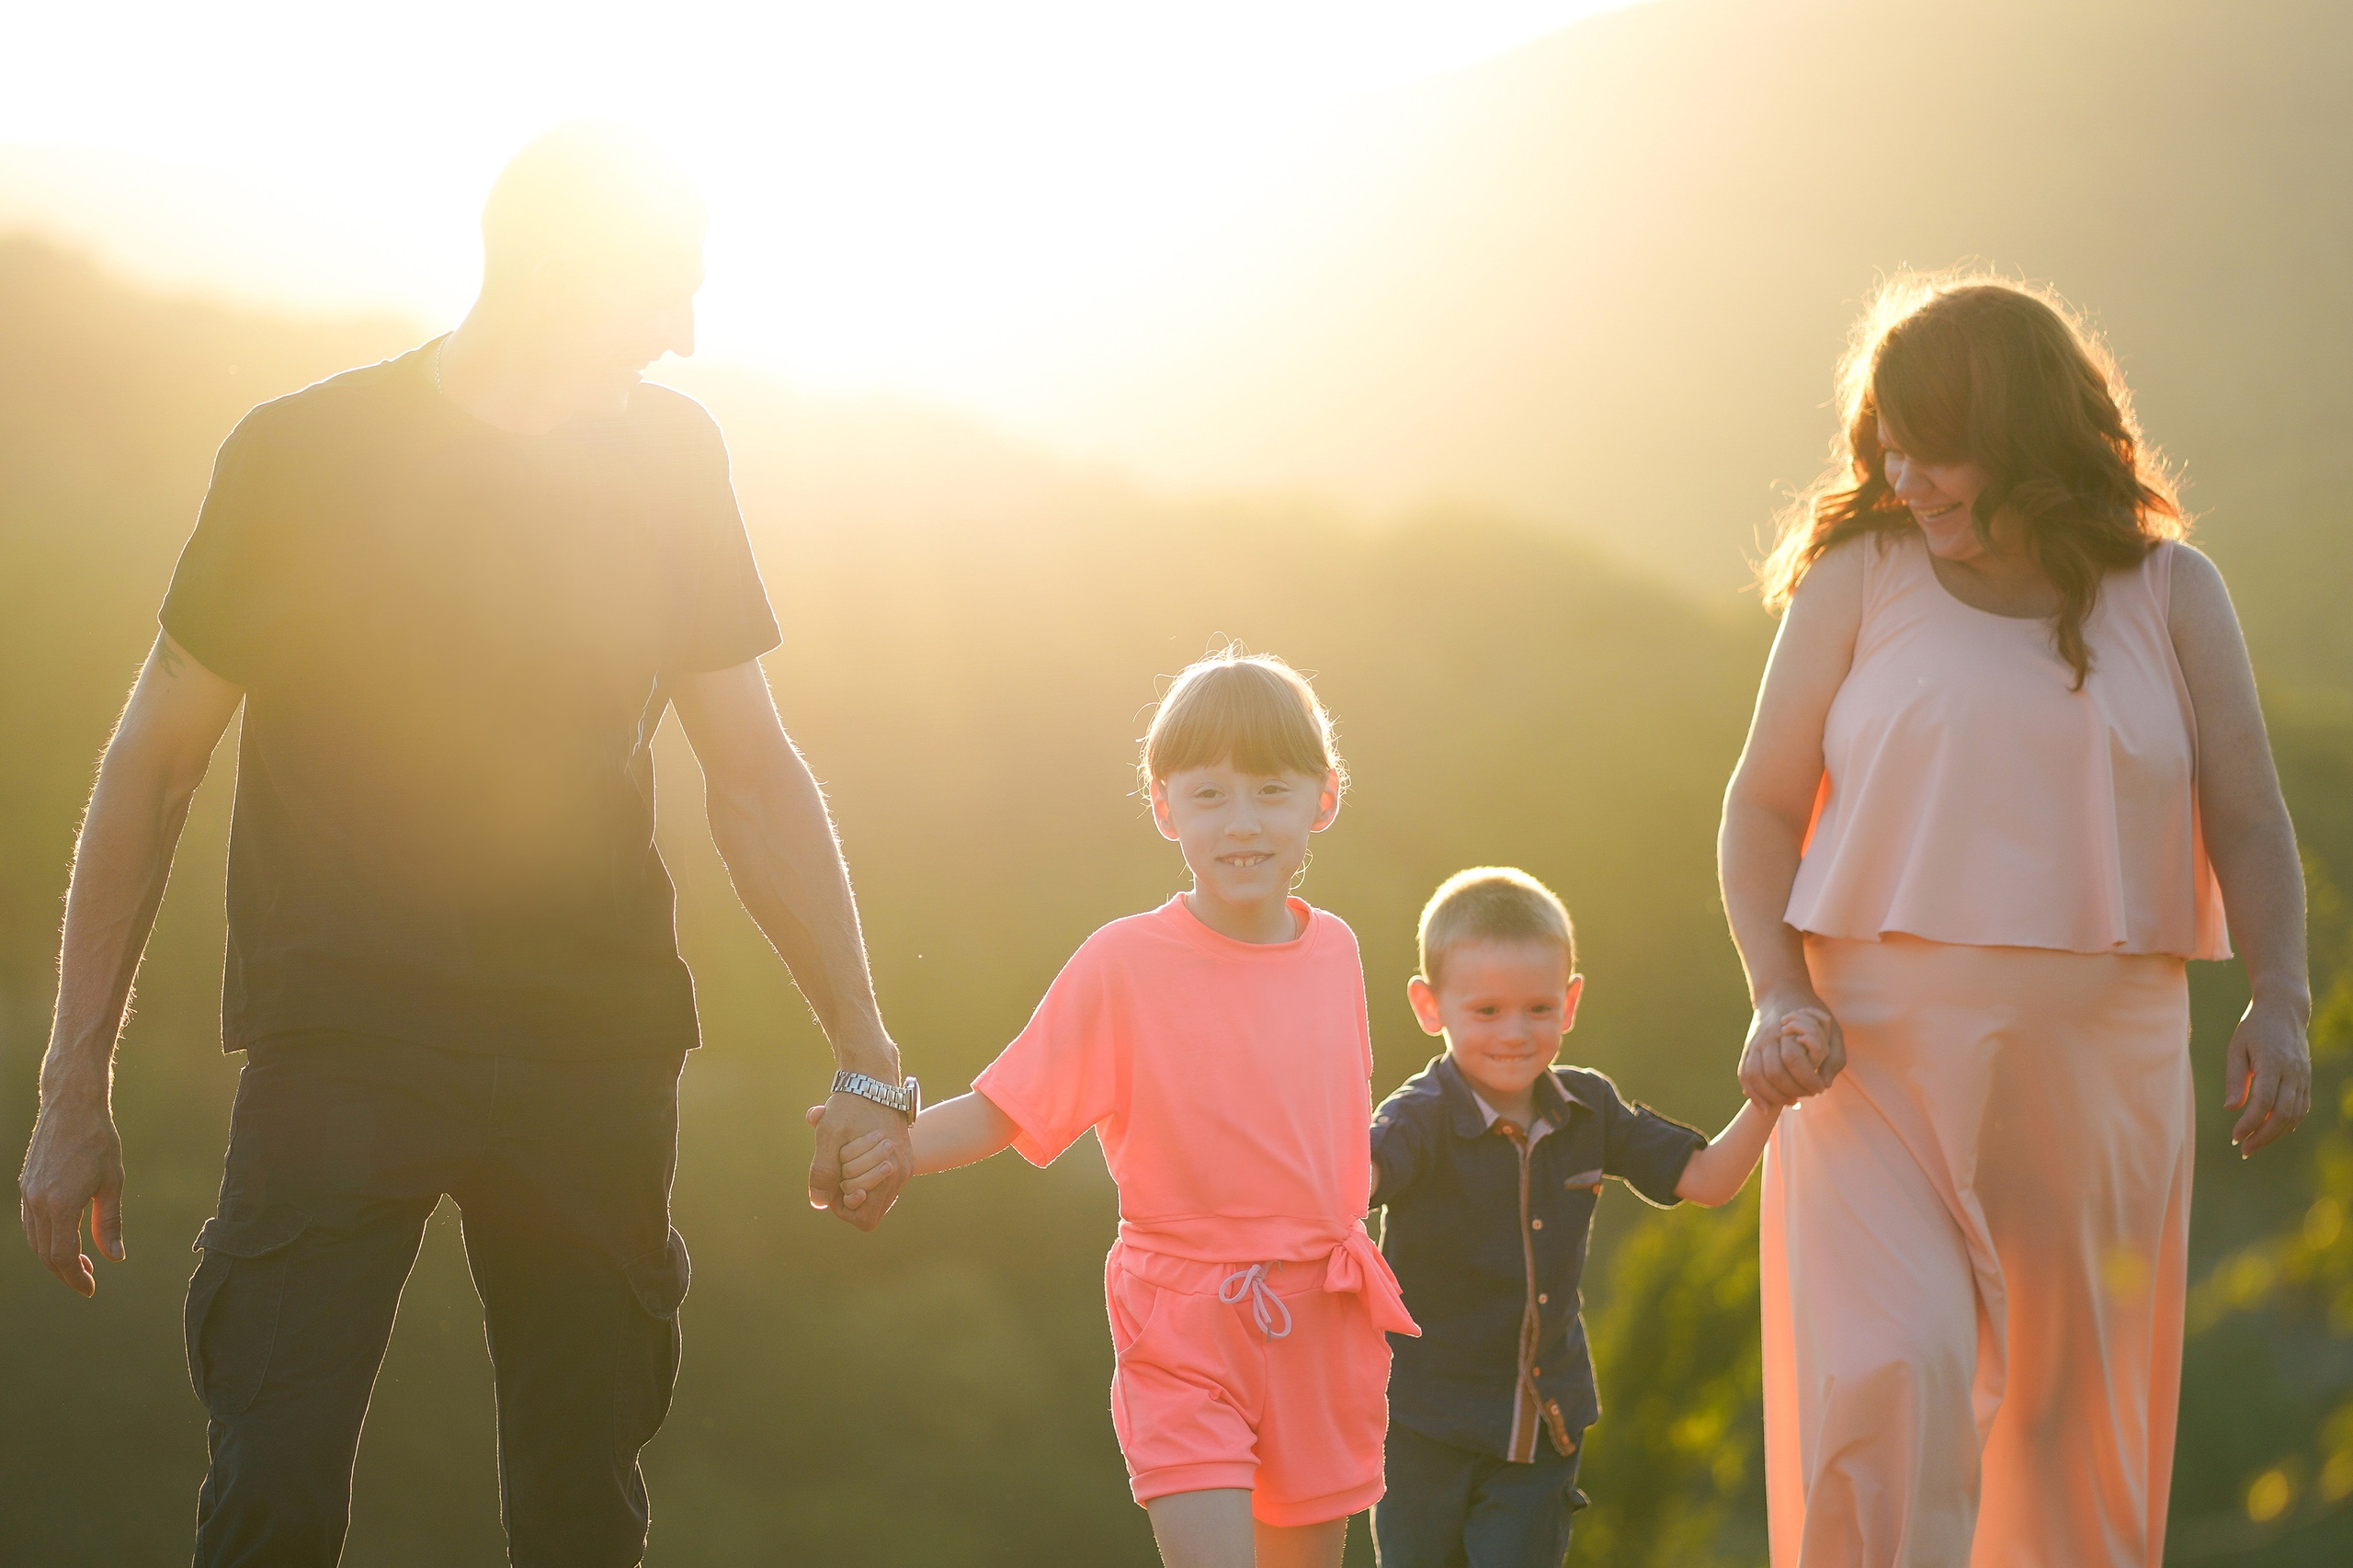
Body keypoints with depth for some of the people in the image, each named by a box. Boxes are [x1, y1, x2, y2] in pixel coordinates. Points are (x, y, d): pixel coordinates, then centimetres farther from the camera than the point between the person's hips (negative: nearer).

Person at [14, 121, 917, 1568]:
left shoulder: (670, 457, 7)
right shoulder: (302, 456, -2)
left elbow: (755, 774, 13)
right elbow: (155, 766, 3)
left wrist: (868, 1062, 7)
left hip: (595, 1059, 3)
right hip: (338, 1049, -3)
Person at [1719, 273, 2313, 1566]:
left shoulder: (2168, 591, 5)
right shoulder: (1857, 576, 3)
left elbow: (2247, 821, 5)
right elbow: (1764, 802, 6)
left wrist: (2278, 1003, -10)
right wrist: (1778, 997, -8)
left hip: (2097, 1057, 2)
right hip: (1878, 1056, -2)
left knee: (2075, 1420, 8)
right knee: (1886, 1381, -18)